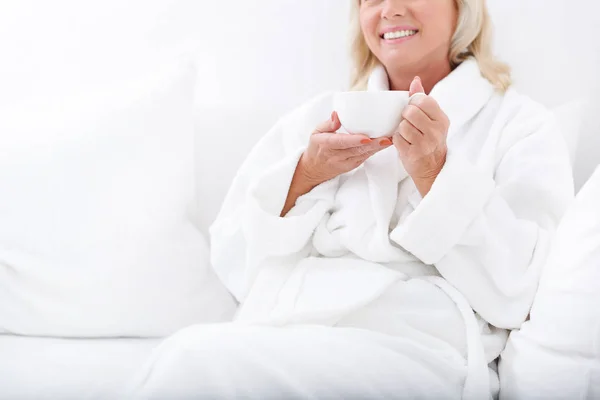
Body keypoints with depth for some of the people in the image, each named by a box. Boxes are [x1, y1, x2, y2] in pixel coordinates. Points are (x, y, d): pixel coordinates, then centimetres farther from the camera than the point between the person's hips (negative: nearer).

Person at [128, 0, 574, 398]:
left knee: (198, 361, -27)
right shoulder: (319, 114, 20)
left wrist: (435, 173, -11)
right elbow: (233, 263, 15)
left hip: (416, 348, -4)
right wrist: (304, 176, -1)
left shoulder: (522, 124, 9)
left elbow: (514, 292, -3)